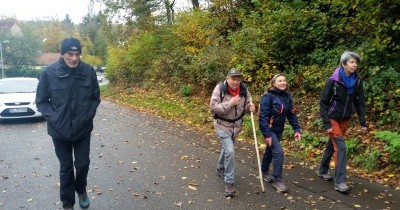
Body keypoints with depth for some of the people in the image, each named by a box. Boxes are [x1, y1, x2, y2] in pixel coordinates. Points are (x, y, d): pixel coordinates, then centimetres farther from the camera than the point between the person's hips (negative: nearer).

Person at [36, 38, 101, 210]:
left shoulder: (89, 71, -9)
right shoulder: (49, 72, -12)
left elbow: (95, 98, 3)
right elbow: (41, 101, -3)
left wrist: (88, 115, -8)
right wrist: (53, 118, -14)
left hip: (83, 129, 1)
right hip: (60, 130, -1)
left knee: (83, 164, 12)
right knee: (66, 167, 12)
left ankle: (81, 190, 43)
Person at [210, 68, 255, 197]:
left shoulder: (244, 90, -8)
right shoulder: (220, 89, -21)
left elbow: (246, 105, 4)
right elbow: (213, 108, -24)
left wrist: (250, 107, -19)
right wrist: (230, 103, -31)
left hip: (237, 124, 5)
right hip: (222, 124, -5)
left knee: (227, 148, 24)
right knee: (230, 151, -15)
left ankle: (220, 169, 50)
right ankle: (229, 183, -2)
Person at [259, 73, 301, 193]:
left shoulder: (287, 96, 0)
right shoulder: (268, 97, -20)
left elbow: (291, 114, 6)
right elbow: (263, 117, -23)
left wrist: (297, 129, -3)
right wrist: (267, 134, -26)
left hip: (279, 129, 7)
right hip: (269, 129, -7)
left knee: (270, 151, 20)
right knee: (278, 152, -14)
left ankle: (265, 172, 40)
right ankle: (277, 180, 0)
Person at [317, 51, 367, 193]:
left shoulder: (357, 81, -4)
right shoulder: (333, 81, -18)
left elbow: (360, 102, 4)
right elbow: (323, 102, -14)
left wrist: (363, 122, -1)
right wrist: (326, 123, -18)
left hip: (345, 119, 5)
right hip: (333, 118, -5)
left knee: (332, 144, 16)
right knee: (341, 146, -12)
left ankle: (323, 170, 35)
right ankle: (340, 182, -6)